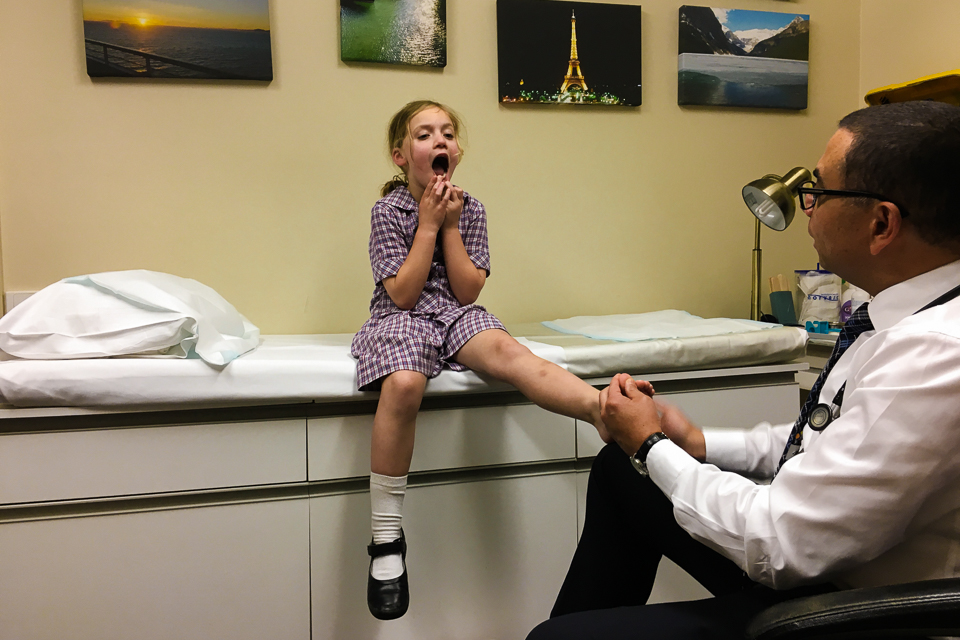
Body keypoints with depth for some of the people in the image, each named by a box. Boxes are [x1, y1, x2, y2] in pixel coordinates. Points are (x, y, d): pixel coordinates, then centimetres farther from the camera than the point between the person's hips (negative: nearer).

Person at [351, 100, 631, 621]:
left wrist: (450, 226, -7)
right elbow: (402, 294, -11)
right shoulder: (388, 211, -1)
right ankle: (386, 540, -26)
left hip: (455, 315, 3)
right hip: (400, 319, -3)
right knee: (404, 384, -35)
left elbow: (467, 291, -1)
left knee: (506, 351, -31)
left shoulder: (470, 209, 7)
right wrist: (429, 224, -10)